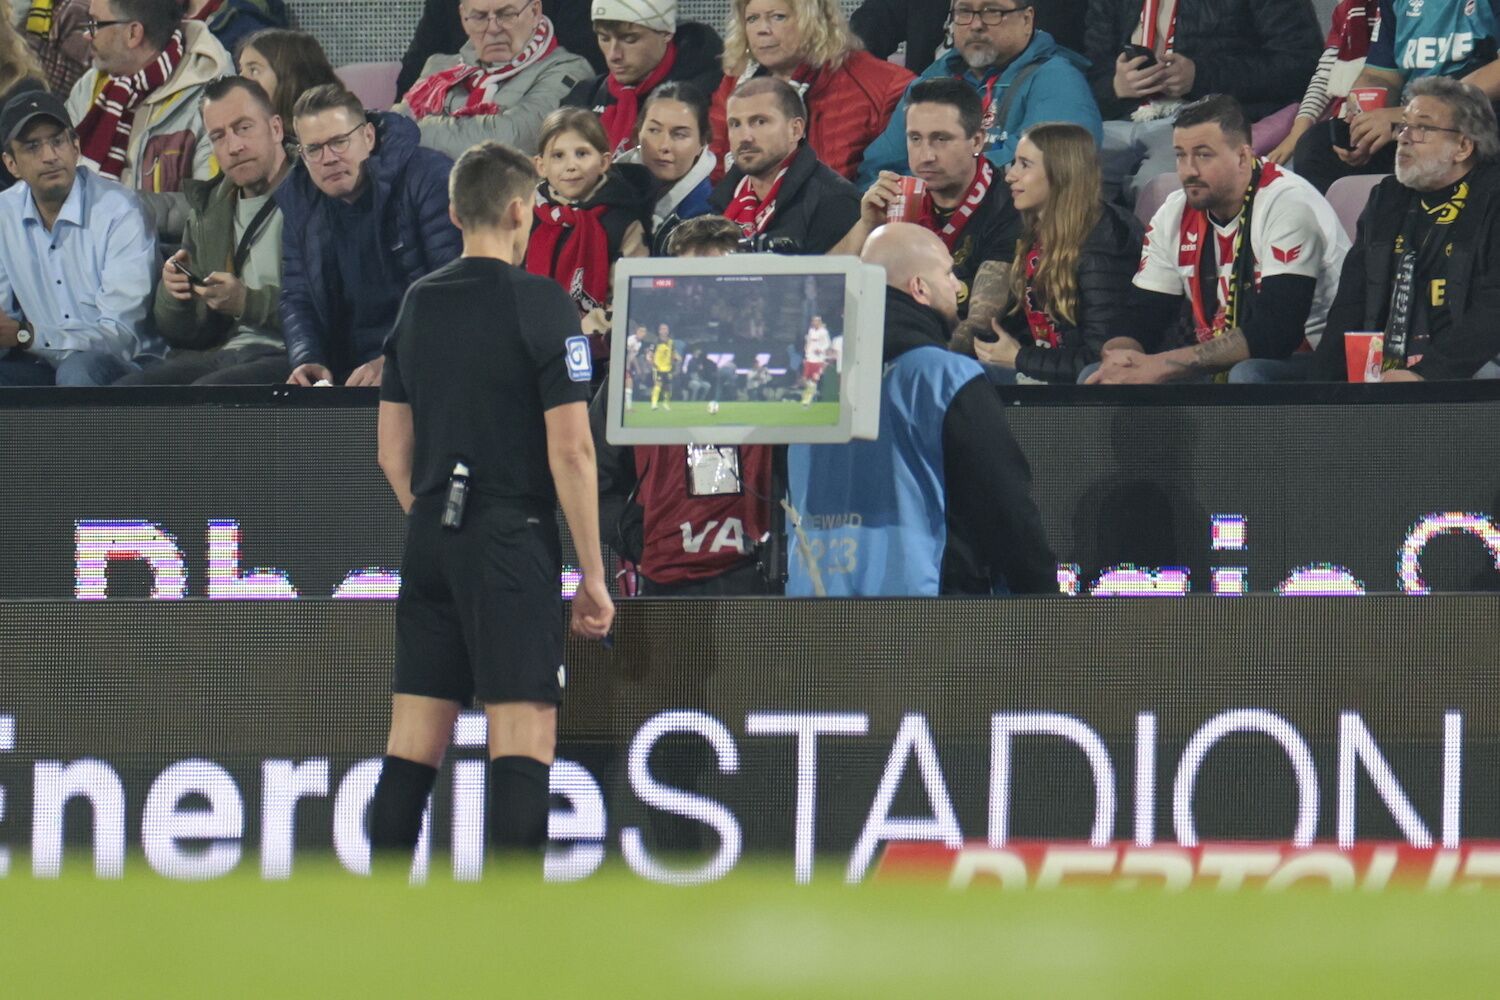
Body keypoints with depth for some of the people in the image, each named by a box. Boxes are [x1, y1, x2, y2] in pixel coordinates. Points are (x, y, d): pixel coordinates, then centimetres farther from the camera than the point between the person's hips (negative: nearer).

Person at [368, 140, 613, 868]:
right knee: (524, 740, -8)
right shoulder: (539, 303, -8)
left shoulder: (418, 303, 10)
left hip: (430, 541, 6)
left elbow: (392, 448, 14)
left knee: (413, 744, 8)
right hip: (511, 538, -6)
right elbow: (569, 451, -12)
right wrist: (593, 575, -7)